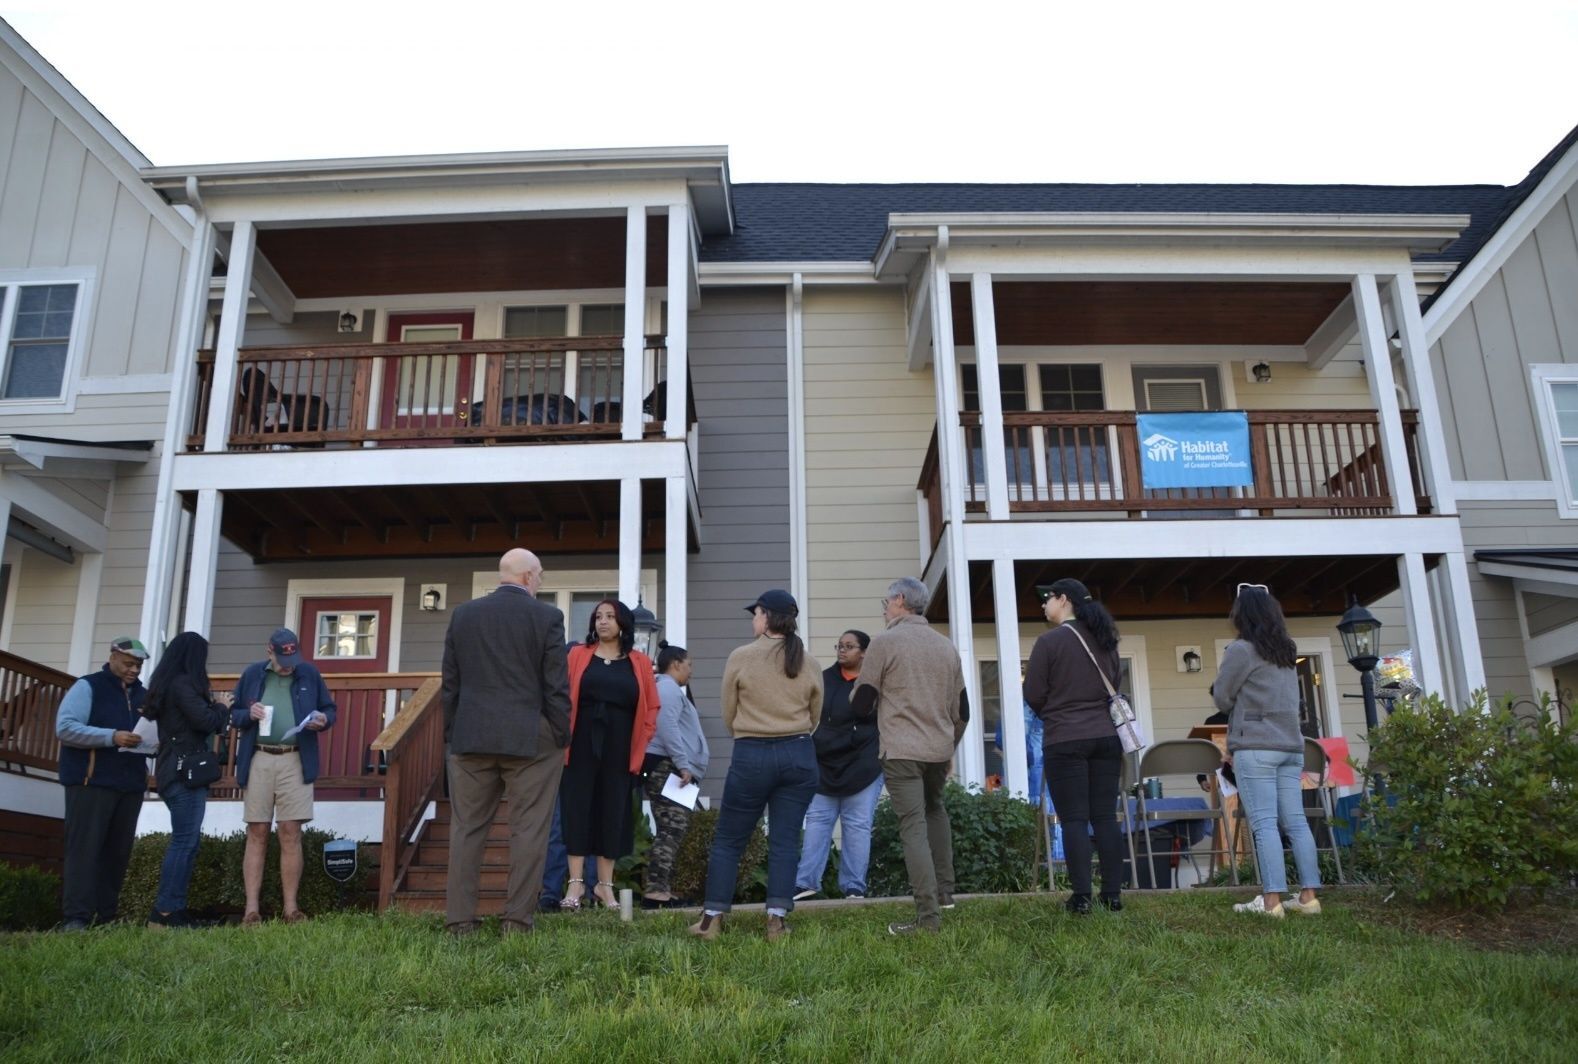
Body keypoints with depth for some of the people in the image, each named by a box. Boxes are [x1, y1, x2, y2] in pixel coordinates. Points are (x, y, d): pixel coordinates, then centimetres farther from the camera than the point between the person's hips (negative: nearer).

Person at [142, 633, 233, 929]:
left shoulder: (166, 683, 17)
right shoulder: (182, 684, -12)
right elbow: (206, 721, -18)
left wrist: (213, 704, 8)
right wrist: (222, 706, 0)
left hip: (178, 771, 10)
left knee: (187, 841, 10)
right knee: (185, 841, -10)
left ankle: (175, 909, 10)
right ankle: (164, 913, -11)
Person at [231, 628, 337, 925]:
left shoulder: (309, 674, 6)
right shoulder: (252, 674, 8)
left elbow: (329, 709, 12)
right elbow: (233, 714, 13)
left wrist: (323, 719, -11)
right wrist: (248, 714, -9)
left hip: (295, 762, -1)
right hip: (258, 761, 1)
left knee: (291, 834, -1)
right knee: (257, 834, 3)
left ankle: (291, 908, 5)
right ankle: (251, 909, 7)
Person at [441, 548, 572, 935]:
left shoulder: (463, 613, 7)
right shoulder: (547, 616, -5)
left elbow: (449, 683, 9)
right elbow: (556, 686, -6)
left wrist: (451, 733, 15)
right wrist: (561, 736, 1)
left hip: (471, 737, 4)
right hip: (531, 739, -3)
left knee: (467, 828, 9)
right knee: (528, 830, 2)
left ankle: (459, 918, 10)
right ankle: (518, 918, 3)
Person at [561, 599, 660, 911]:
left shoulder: (640, 663, 6)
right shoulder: (578, 655, 4)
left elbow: (651, 708, 7)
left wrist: (640, 745, 0)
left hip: (619, 750, 1)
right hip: (581, 746, -1)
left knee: (613, 813, 6)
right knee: (577, 810, 0)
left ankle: (605, 884, 16)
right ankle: (576, 882, 7)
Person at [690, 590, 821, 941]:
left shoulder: (740, 658, -7)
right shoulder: (810, 664, 2)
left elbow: (728, 716, 2)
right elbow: (815, 718, 11)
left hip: (751, 755, -3)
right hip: (799, 756, 3)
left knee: (727, 840, 8)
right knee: (785, 842, 6)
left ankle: (712, 918, 11)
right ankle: (777, 920, 3)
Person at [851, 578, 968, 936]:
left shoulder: (884, 641, -5)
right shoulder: (946, 646, 11)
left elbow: (860, 705, -4)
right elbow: (961, 709, 15)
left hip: (901, 751, -5)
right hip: (940, 749, 6)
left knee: (913, 829, -5)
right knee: (935, 809, 27)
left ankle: (928, 916, -10)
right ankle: (944, 892, 24)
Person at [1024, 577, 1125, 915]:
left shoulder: (1049, 641, -9)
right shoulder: (1106, 640, 9)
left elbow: (1033, 695, -6)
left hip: (1065, 739, -5)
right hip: (1106, 735, 5)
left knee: (1074, 820, -2)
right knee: (1106, 817, 8)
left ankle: (1081, 896, -4)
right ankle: (1113, 894, 10)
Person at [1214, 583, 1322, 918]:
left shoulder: (1241, 649, -6)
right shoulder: (1286, 652, 16)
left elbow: (1222, 697, 1)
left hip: (1256, 747, -7)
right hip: (1291, 745, 7)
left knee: (1264, 824, -8)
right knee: (1296, 822, 6)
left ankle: (1272, 901, -11)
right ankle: (1309, 896, 5)